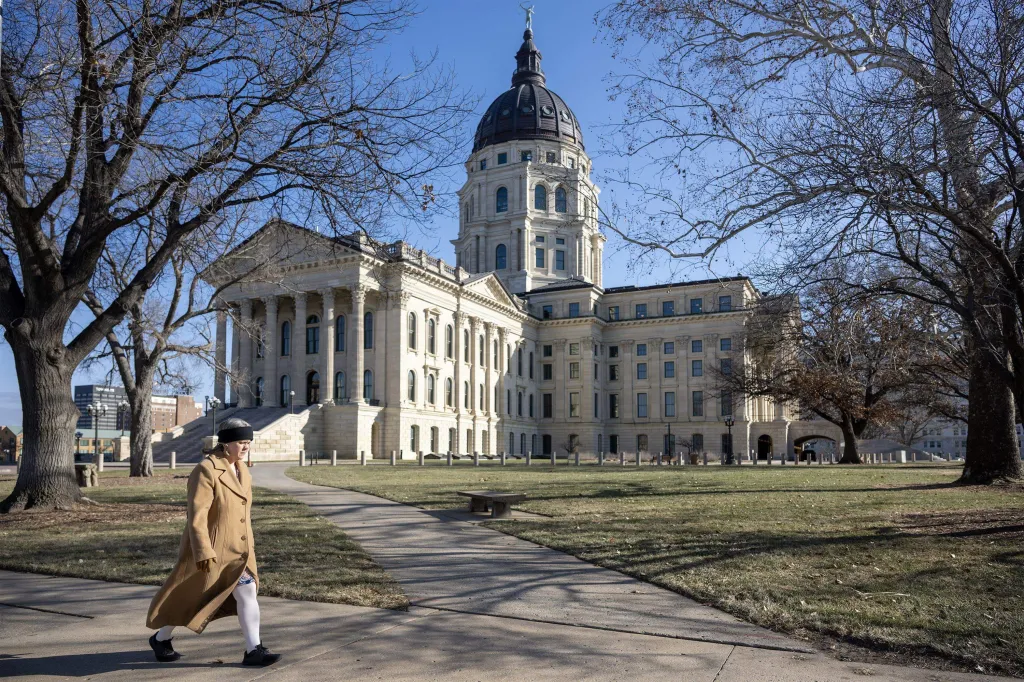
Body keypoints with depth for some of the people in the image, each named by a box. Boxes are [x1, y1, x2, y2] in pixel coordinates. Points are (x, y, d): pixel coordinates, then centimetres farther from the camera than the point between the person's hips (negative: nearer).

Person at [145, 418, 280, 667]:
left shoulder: (242, 470, 6)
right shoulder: (206, 471, -20)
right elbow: (197, 517, -22)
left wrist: (247, 548, 19)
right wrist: (204, 553, -25)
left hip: (236, 549, 7)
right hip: (211, 549, -7)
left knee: (247, 592, -4)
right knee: (188, 598, 10)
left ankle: (253, 650, 1)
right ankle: (160, 638, 34)